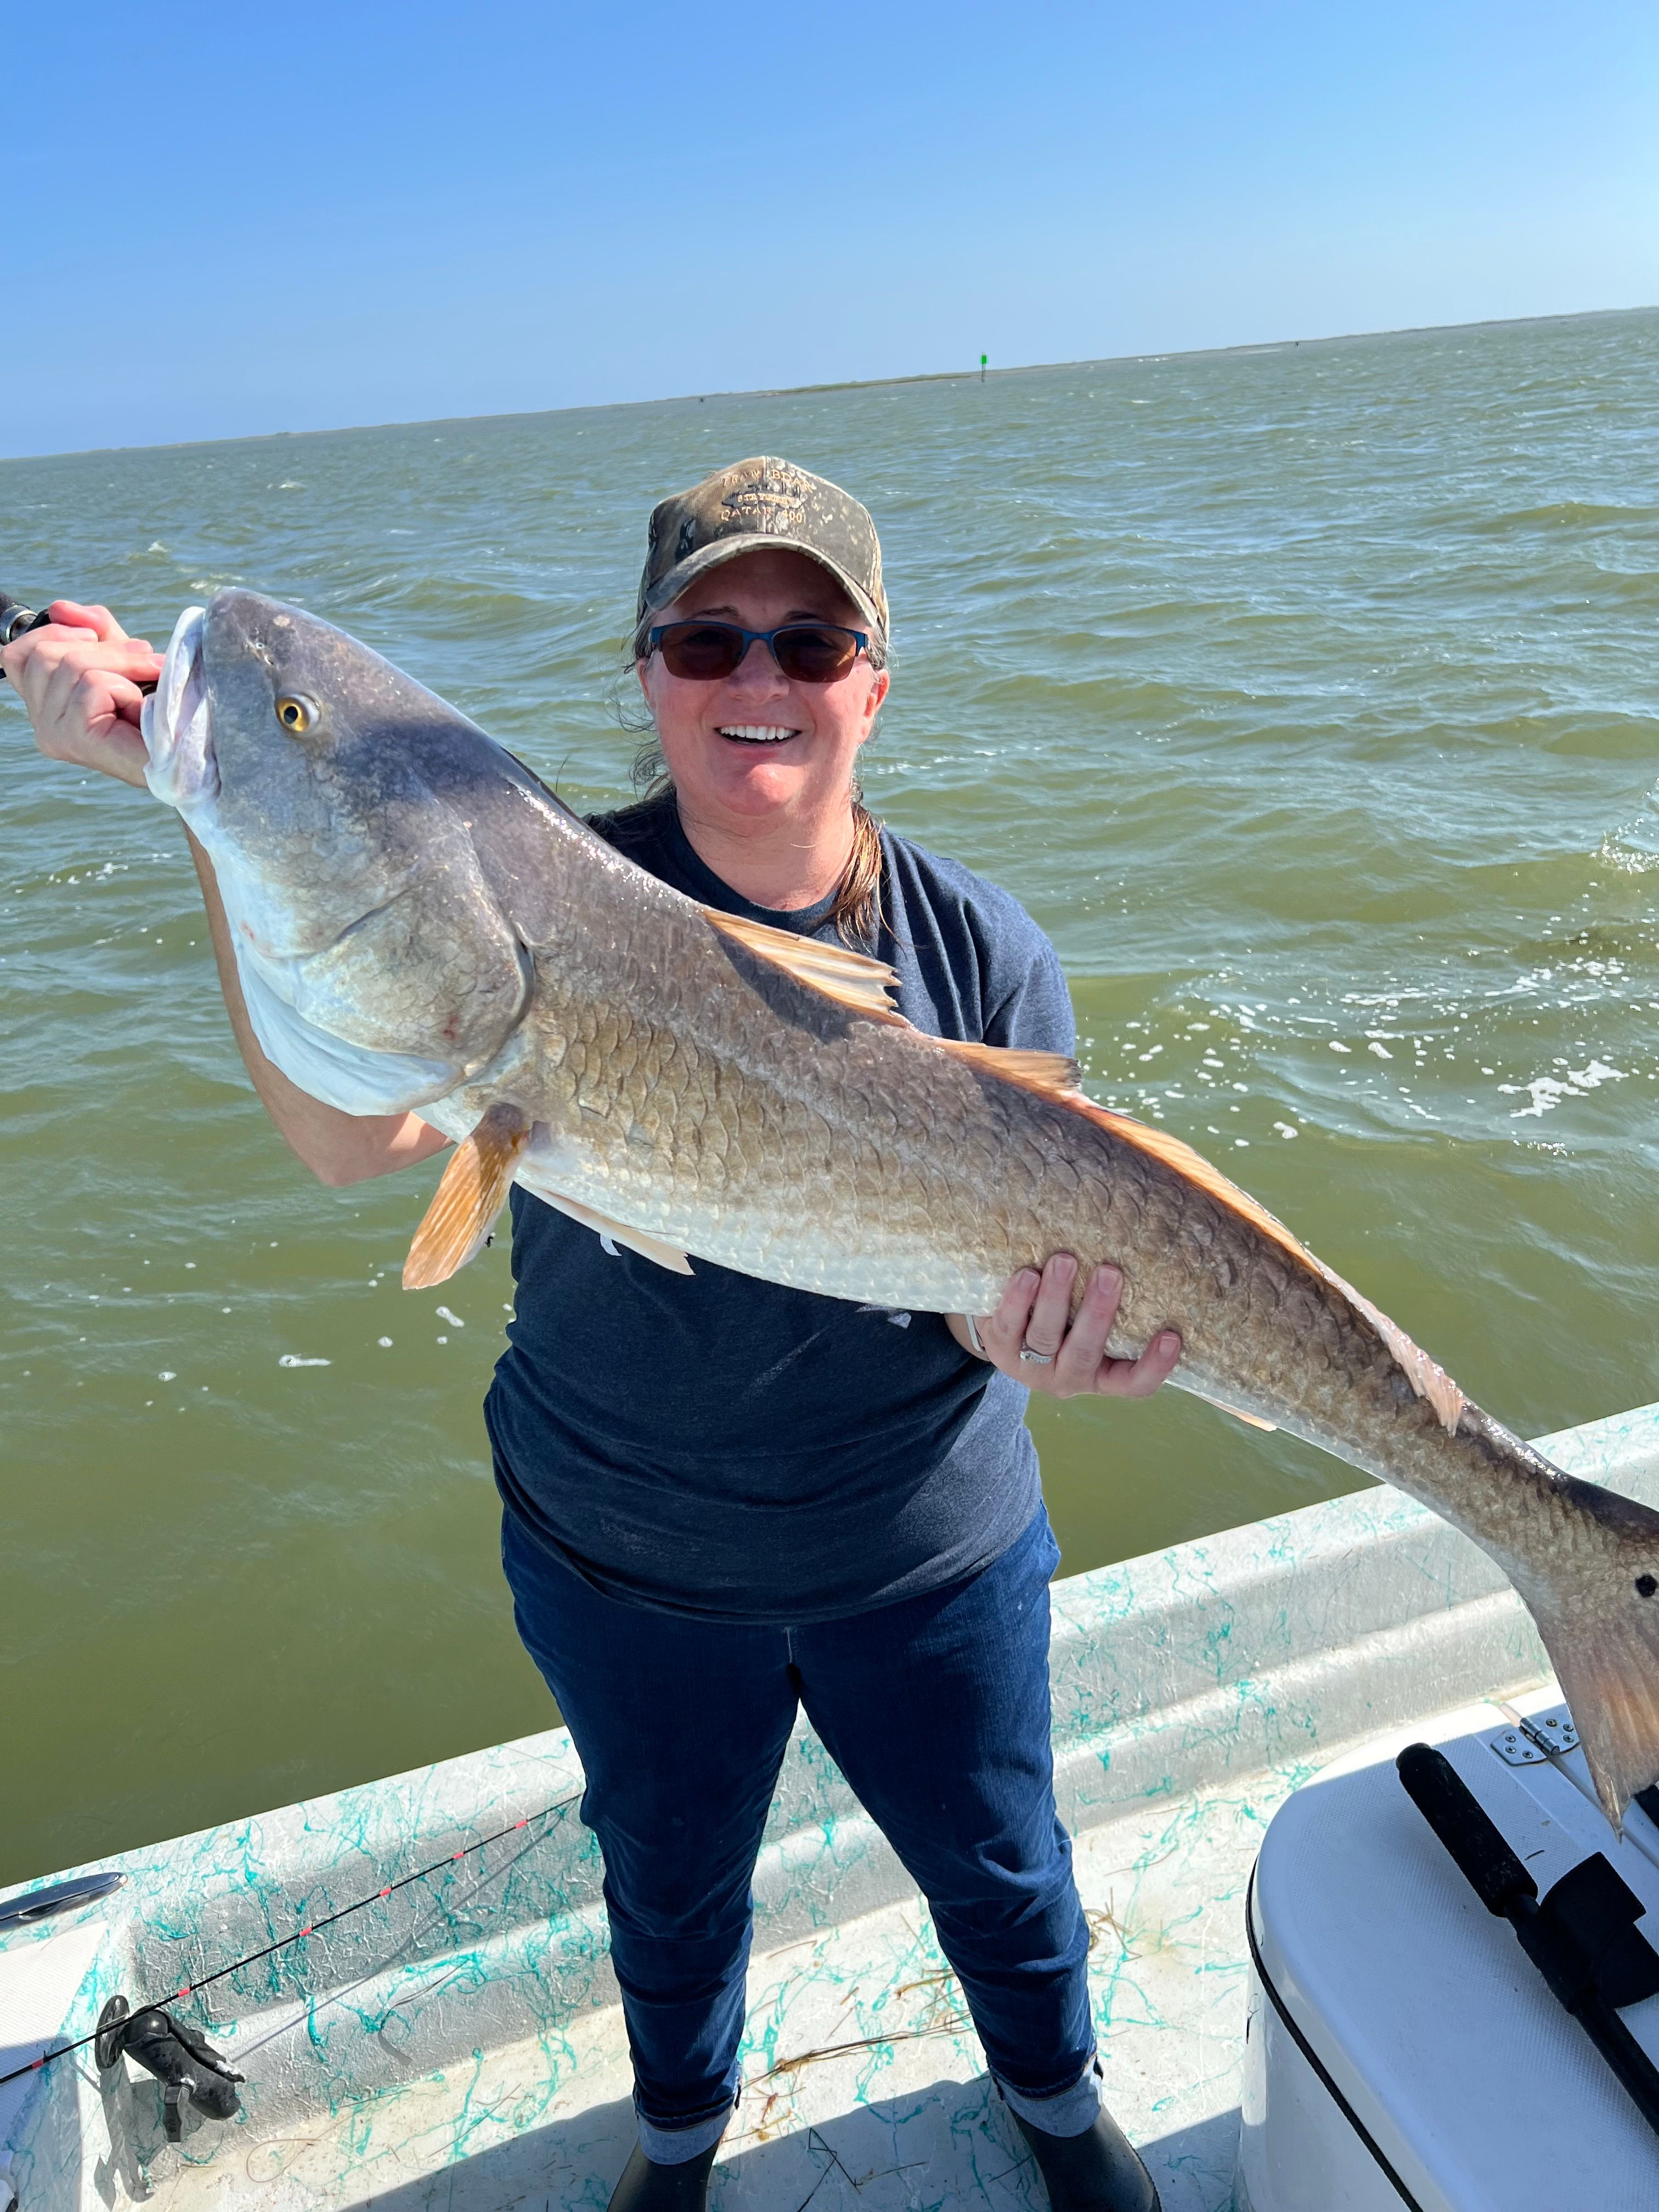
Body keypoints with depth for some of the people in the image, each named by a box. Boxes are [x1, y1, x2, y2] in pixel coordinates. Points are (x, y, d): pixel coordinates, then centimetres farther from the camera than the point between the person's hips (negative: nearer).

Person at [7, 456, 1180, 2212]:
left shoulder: (981, 949, -12)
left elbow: (1026, 1273, -10)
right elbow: (359, 1130, -32)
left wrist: (1023, 1336, -33)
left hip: (929, 1554, 1)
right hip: (619, 1557, 0)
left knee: (996, 1865, 25)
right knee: (668, 1883, 27)